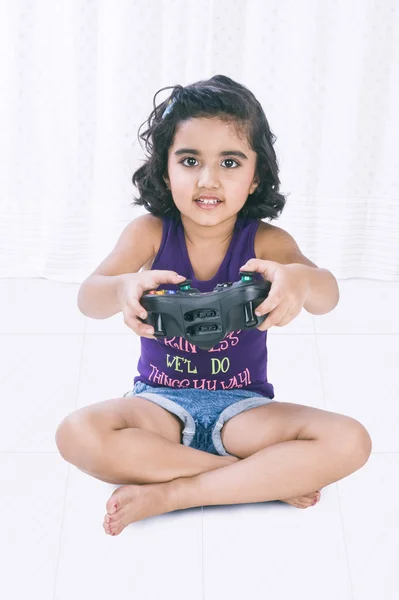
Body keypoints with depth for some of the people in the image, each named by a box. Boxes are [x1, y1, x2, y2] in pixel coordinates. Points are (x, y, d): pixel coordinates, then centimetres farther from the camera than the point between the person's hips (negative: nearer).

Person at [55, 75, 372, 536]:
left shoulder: (266, 242, -8)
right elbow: (88, 298, -22)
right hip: (161, 402, 0)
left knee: (349, 442, -23)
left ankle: (168, 494, -20)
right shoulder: (150, 232, -7)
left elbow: (327, 295, -26)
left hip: (242, 406, 0)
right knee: (78, 434, -30)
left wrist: (300, 280, -53)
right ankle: (270, 478, -18)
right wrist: (124, 290, -49)